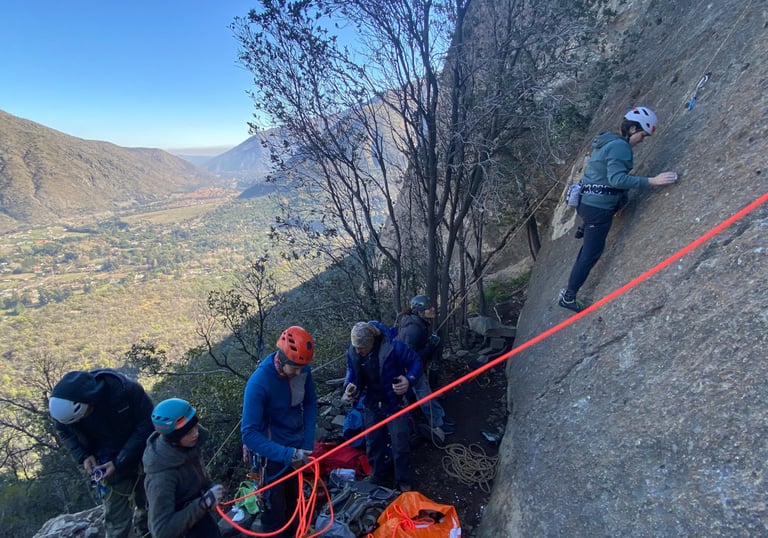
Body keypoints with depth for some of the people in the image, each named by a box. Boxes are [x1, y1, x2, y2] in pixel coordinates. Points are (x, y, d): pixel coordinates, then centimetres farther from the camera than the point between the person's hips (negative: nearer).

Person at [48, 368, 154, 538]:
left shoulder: (123, 388, -31)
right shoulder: (62, 403, -20)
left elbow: (147, 424, -20)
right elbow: (65, 432, 2)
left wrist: (120, 462, -24)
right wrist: (83, 456, -13)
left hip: (143, 457, -1)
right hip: (108, 464, 1)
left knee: (149, 505, 17)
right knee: (117, 519, 1)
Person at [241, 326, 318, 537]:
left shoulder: (303, 371, -16)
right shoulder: (259, 383, -30)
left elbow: (310, 404, -2)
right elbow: (249, 433, -28)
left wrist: (308, 443, -12)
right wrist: (286, 454, -33)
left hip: (297, 449, 5)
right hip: (273, 454, -5)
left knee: (294, 502, 25)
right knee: (275, 512, 10)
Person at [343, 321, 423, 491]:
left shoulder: (392, 347, -28)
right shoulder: (352, 351, -14)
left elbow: (416, 362, -15)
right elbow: (351, 371, 5)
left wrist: (409, 379, -33)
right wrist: (349, 385, -15)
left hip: (395, 403, -4)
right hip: (371, 404, 4)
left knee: (400, 445, 4)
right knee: (373, 444, 16)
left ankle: (404, 483, 27)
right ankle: (378, 481, 38)